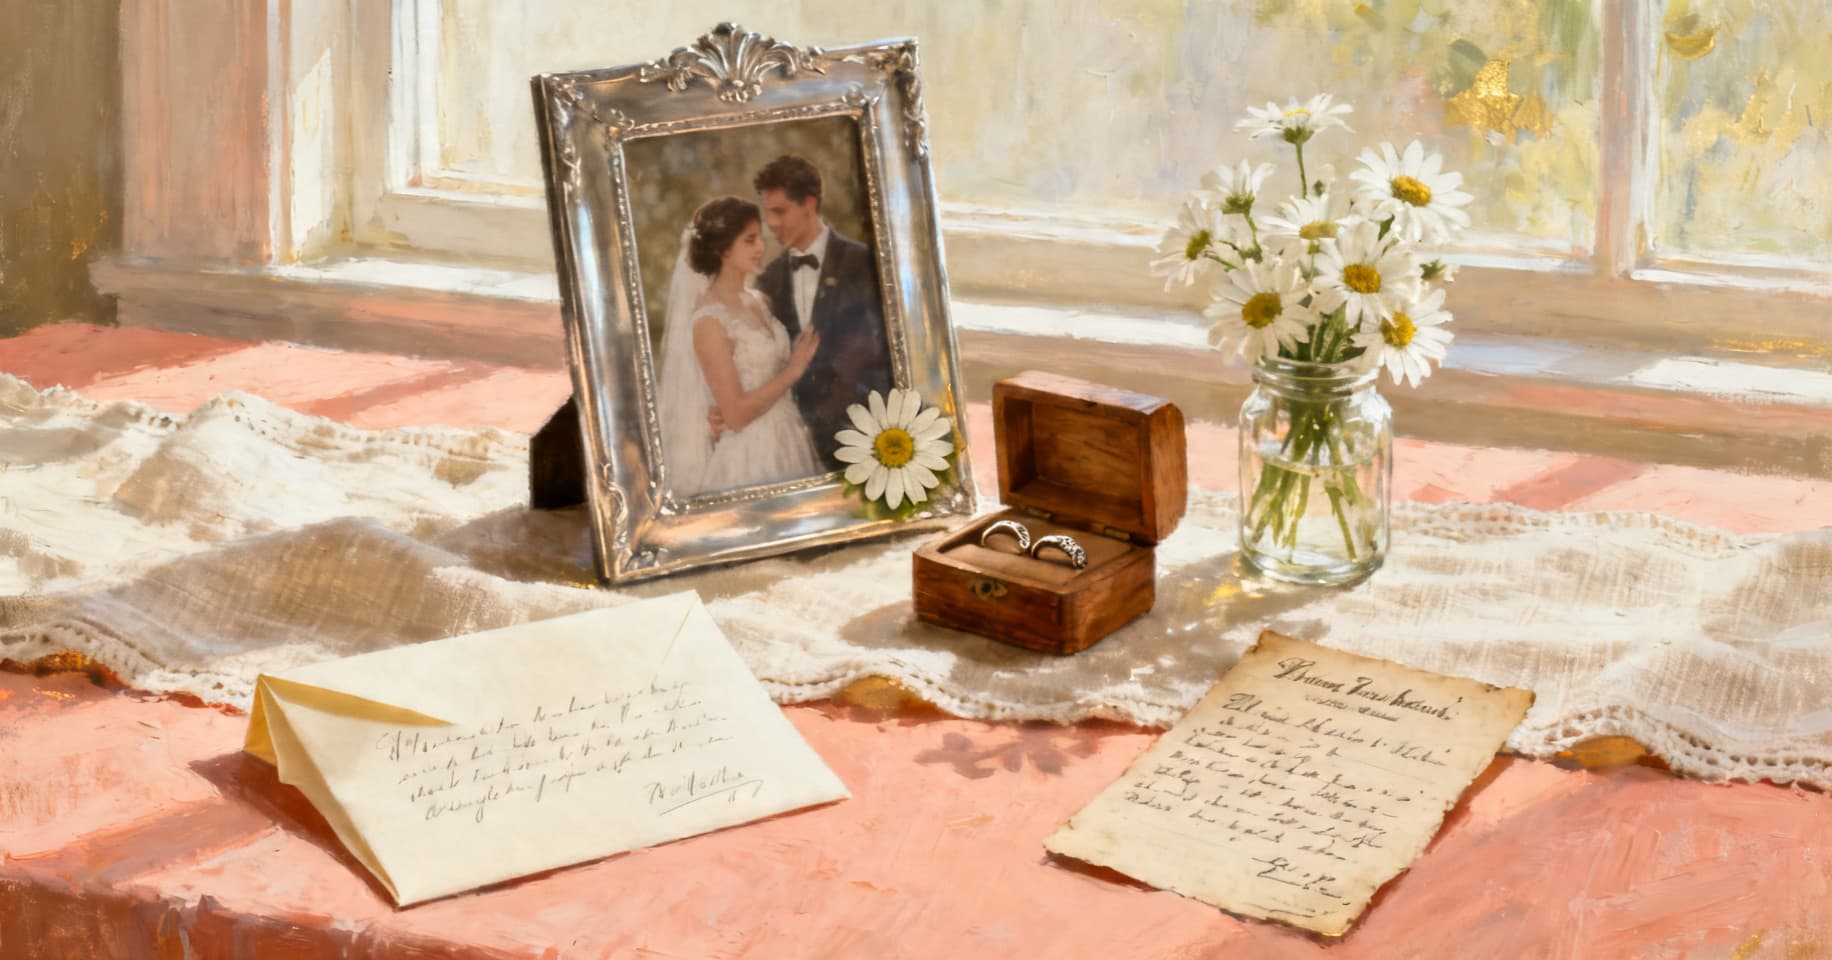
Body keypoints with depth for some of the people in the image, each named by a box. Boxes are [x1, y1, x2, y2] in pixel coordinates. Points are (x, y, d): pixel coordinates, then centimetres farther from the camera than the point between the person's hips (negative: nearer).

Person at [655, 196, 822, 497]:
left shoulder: (757, 302, 8)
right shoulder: (709, 319, -15)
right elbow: (736, 414, -16)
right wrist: (794, 369, -10)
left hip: (790, 444, 7)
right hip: (750, 457, -7)